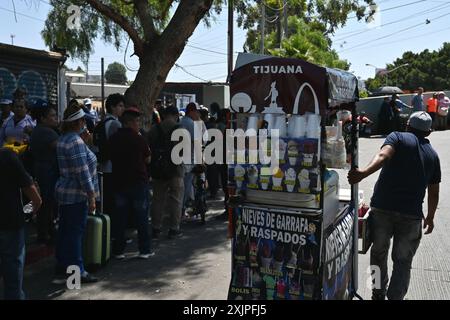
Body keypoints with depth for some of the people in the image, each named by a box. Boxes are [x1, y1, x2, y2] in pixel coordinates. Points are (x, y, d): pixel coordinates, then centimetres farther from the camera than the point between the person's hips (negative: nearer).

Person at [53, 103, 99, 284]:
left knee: (64, 232, 14)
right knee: (75, 233, -1)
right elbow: (82, 172, -21)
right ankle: (77, 272, 8)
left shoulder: (63, 139, 10)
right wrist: (91, 196, -19)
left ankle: (62, 270, 24)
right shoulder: (76, 142, -19)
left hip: (63, 192, 10)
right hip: (76, 196, -10)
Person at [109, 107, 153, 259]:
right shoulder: (138, 139, -12)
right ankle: (145, 250, 10)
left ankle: (118, 250, 15)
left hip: (119, 182, 4)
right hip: (138, 182, -4)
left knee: (119, 217, 11)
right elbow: (148, 159, -4)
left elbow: (111, 158, 12)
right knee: (142, 216, 5)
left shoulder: (113, 139, 1)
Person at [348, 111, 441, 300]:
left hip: (382, 207, -1)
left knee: (379, 253, 17)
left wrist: (363, 173, -35)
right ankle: (395, 297, 13)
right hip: (411, 214, 1)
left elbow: (383, 156, -19)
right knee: (403, 261, 13)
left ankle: (378, 294, 28)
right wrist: (430, 217, 29)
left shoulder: (398, 138, 4)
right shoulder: (433, 155, 14)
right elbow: (434, 193, 16)